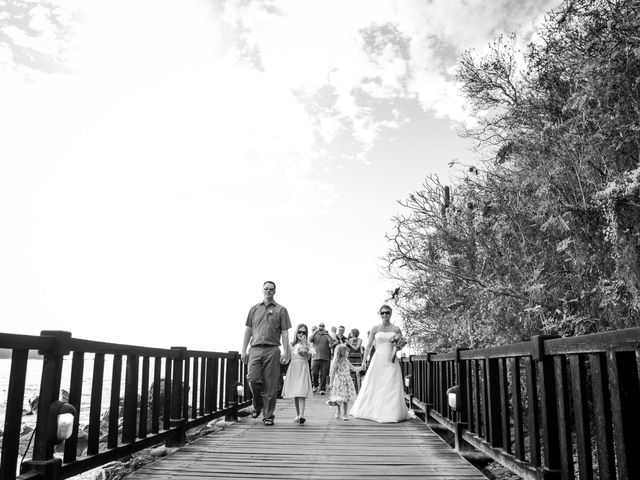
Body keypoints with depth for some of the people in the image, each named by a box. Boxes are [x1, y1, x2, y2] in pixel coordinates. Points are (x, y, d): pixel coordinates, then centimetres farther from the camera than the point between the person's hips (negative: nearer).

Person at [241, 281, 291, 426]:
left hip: (272, 350, -2)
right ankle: (257, 405, 16)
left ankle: (268, 415, 10)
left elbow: (285, 332, 3)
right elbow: (248, 330, 16)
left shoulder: (281, 310, 8)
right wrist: (243, 350, 9)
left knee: (270, 385, -1)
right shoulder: (254, 309, 16)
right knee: (252, 379, -11)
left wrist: (286, 352, -5)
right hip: (255, 349, 2)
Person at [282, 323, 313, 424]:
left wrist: (304, 344, -12)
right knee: (295, 393, 7)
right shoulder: (292, 344, 12)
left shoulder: (307, 344, 4)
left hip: (303, 368, -3)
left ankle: (301, 415, -24)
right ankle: (297, 415, 17)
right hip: (293, 367, 4)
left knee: (301, 392, -15)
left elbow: (308, 357, -8)